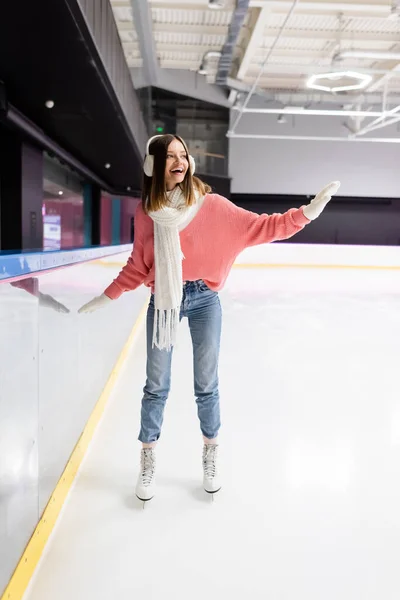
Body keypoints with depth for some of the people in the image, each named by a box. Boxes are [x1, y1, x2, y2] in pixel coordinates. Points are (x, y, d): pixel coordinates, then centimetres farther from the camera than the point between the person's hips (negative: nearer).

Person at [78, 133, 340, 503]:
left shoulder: (210, 204, -7)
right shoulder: (146, 212, 0)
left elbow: (259, 227, -7)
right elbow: (138, 266, 7)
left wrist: (306, 213, -15)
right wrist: (107, 297, 8)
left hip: (204, 300, -1)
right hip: (163, 301, 1)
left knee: (207, 386, 9)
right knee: (156, 386, 7)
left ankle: (211, 457, 30)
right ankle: (148, 462, 27)